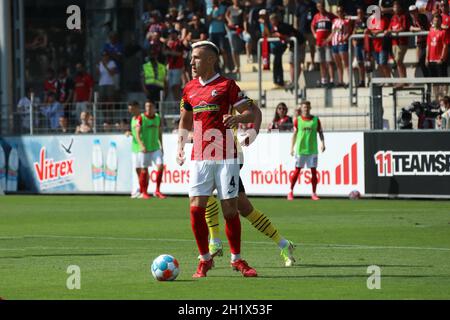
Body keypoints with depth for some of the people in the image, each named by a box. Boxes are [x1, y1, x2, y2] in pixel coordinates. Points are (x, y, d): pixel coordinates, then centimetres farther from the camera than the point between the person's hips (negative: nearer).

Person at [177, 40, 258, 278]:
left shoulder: (226, 85, -1)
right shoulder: (190, 89, 14)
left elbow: (250, 113, -3)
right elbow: (185, 120, 27)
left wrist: (238, 118, -24)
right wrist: (180, 146, 13)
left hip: (225, 157, -4)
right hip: (199, 158, 4)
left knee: (230, 209, -2)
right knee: (196, 209, -6)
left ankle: (237, 260, 13)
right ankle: (205, 260, 8)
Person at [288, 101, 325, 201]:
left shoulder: (315, 120, 5)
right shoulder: (298, 120, 4)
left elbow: (320, 132, 7)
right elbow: (294, 134, 8)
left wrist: (322, 143, -9)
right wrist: (292, 147, 3)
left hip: (312, 149, 1)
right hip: (300, 149, -1)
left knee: (314, 171, 0)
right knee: (297, 170, 0)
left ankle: (314, 194, 7)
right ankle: (291, 192, 9)